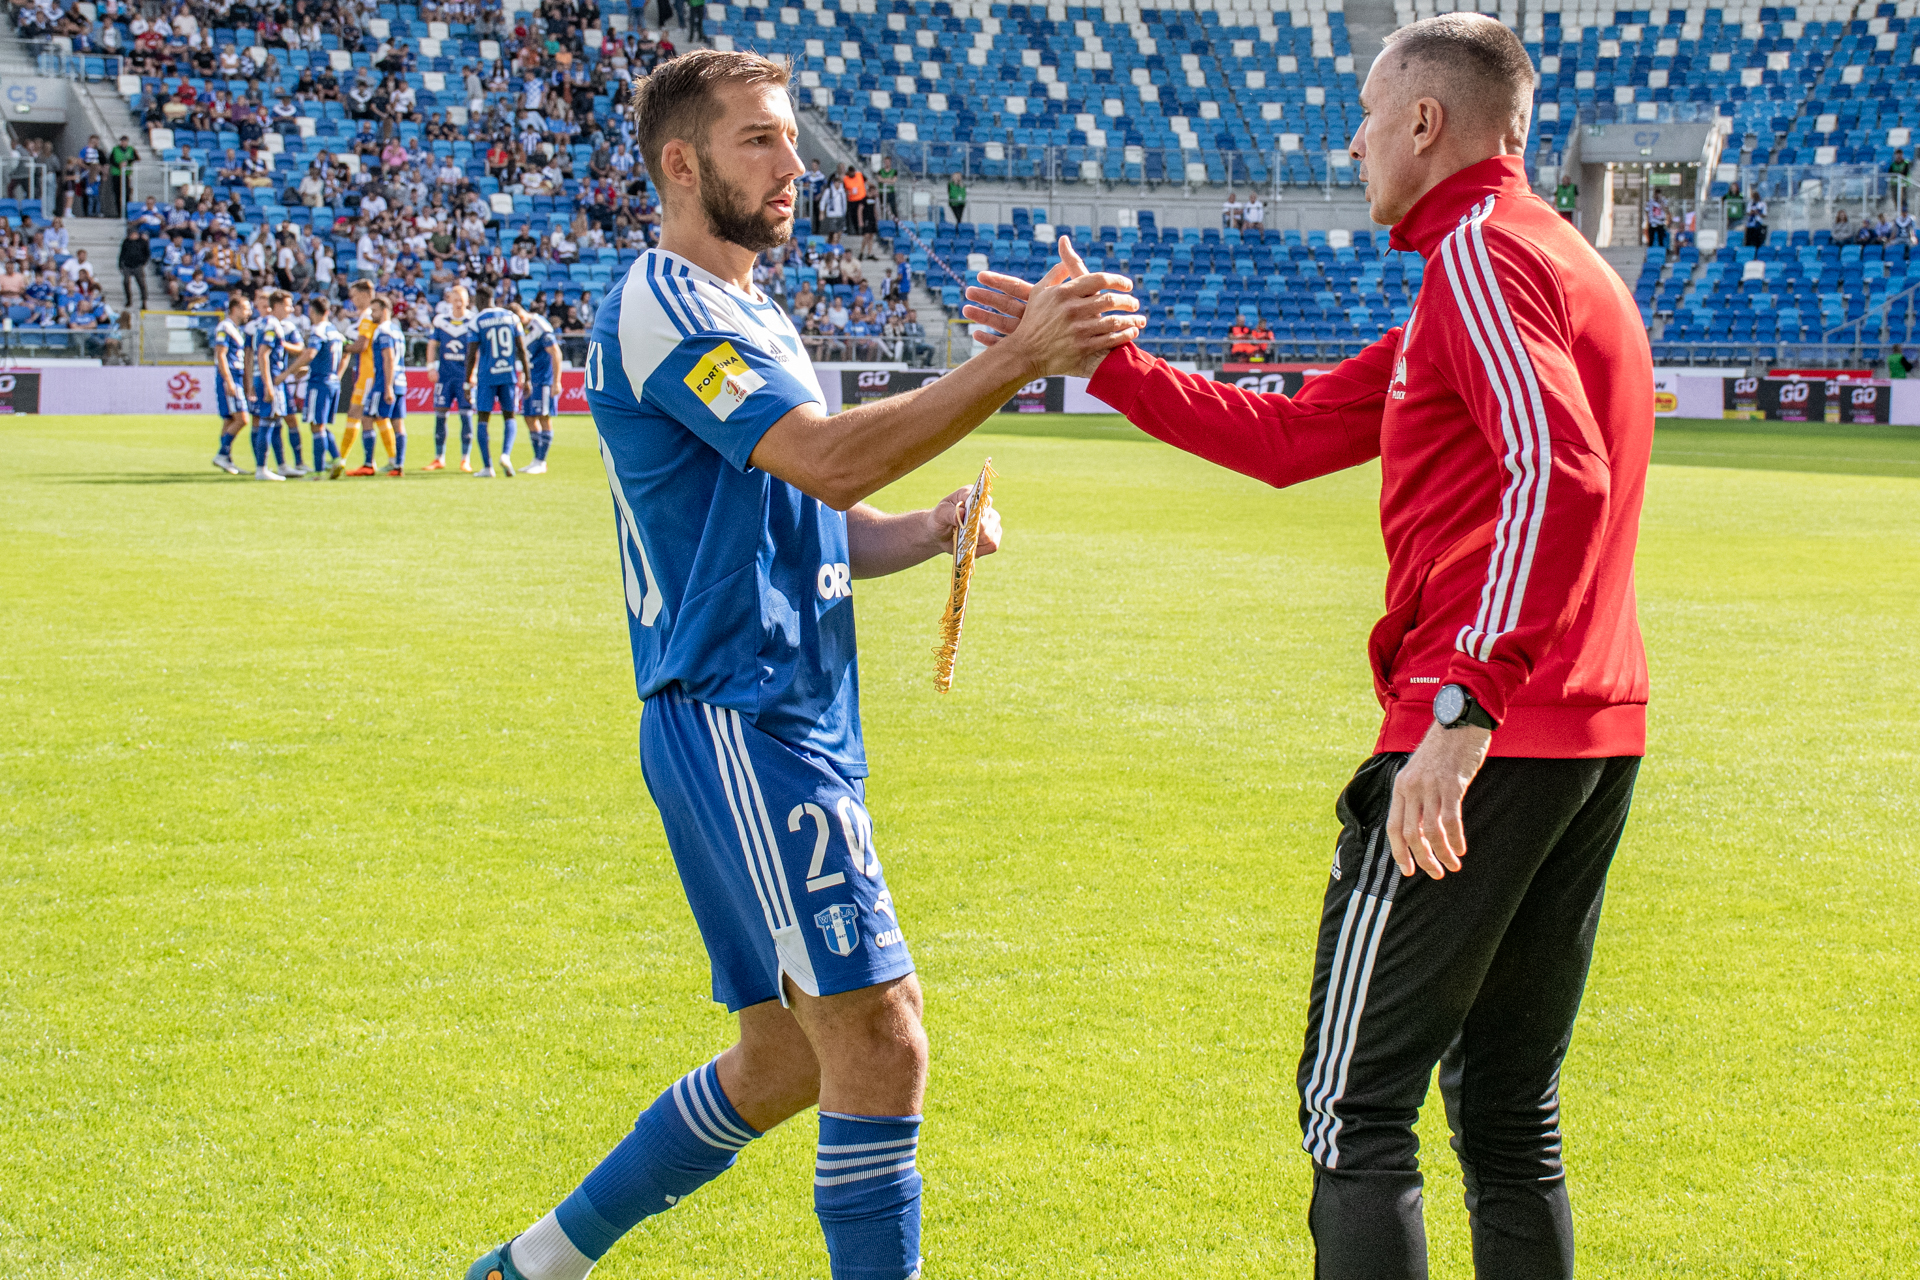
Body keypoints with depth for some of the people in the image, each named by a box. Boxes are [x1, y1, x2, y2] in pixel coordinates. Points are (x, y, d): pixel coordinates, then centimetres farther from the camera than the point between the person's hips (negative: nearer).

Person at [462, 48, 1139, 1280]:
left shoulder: (745, 316, 21)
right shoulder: (665, 307, -11)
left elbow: (823, 532, 24)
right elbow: (829, 459, -25)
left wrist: (934, 528, 3)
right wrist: (1017, 358, -31)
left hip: (790, 729, 10)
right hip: (738, 722, -10)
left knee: (790, 1057, 15)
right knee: (880, 1041, -12)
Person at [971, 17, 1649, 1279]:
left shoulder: (1480, 252, -9)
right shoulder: (1545, 258, 22)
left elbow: (1557, 472, -26)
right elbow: (1285, 436, 23)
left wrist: (1466, 703, -32)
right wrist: (1102, 357, 23)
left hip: (1483, 742, -10)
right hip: (1595, 743, 10)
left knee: (1355, 1108, -5)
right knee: (1510, 1124, 14)